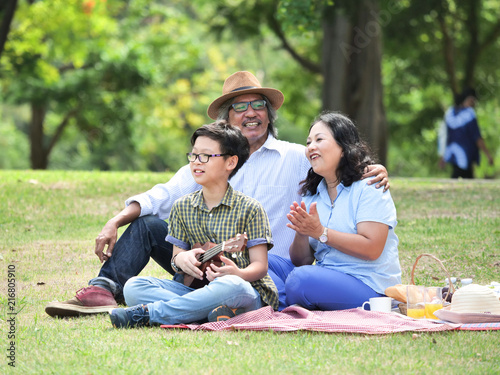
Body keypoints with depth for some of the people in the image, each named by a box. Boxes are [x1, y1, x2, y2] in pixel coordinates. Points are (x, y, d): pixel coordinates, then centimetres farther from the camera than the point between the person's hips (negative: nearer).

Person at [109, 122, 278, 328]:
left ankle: (147, 313, -32)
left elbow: (260, 266, -5)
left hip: (246, 291, -4)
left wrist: (238, 273, -27)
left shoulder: (249, 209, -2)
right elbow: (177, 254, 13)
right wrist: (181, 259, -12)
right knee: (133, 287, -17)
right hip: (196, 287, 4)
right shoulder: (182, 207, 11)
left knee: (230, 286, -42)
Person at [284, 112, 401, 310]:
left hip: (369, 287, -6)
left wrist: (321, 233, -19)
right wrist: (301, 235, -11)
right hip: (326, 278, 6)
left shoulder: (369, 188, -4)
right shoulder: (311, 194, 15)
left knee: (302, 279, -32)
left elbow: (372, 249, -16)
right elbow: (302, 261, 11)